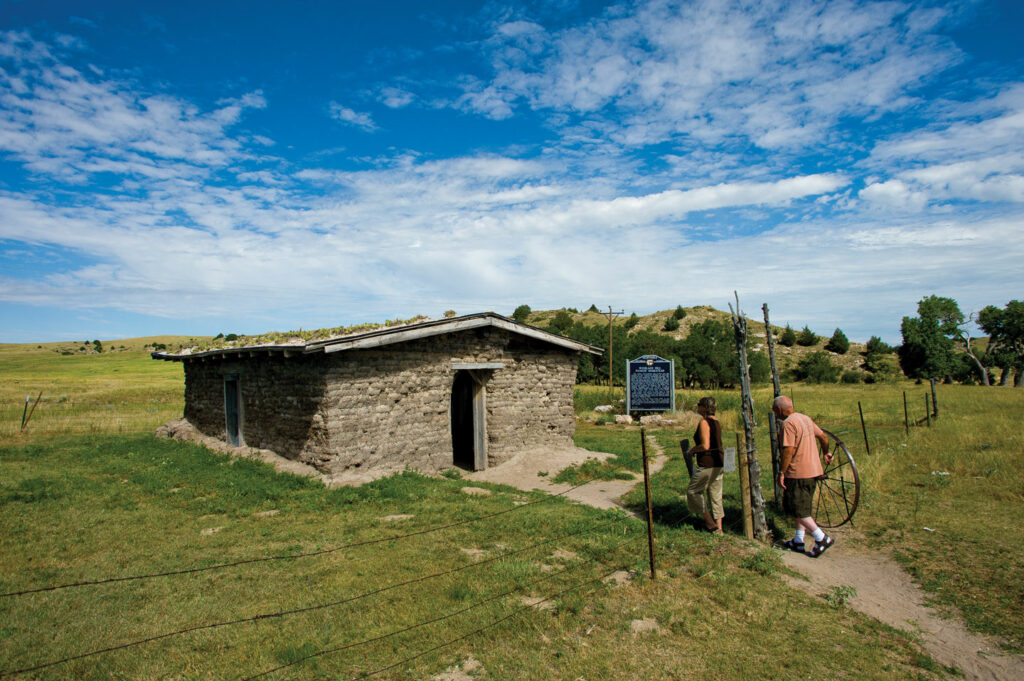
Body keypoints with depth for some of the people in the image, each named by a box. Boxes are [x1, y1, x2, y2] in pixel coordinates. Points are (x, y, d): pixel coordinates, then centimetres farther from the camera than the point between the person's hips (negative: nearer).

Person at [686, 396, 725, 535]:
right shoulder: (716, 421, 11)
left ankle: (710, 522, 12)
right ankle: (718, 527, 19)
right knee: (715, 494, 14)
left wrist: (693, 449, -6)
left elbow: (705, 446, -23)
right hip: (718, 462, 9)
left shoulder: (704, 422, -17)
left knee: (693, 491, 7)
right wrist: (697, 450, 18)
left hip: (707, 464, -9)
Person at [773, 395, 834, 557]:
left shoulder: (788, 423, -17)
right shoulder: (806, 419, 11)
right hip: (813, 470, 10)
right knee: (802, 507, 17)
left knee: (796, 509, 0)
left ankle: (822, 538, 1)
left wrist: (781, 473, -15)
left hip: (798, 473, -10)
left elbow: (788, 451, -22)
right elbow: (823, 436, 20)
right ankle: (798, 541, 23)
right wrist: (826, 453, 38)